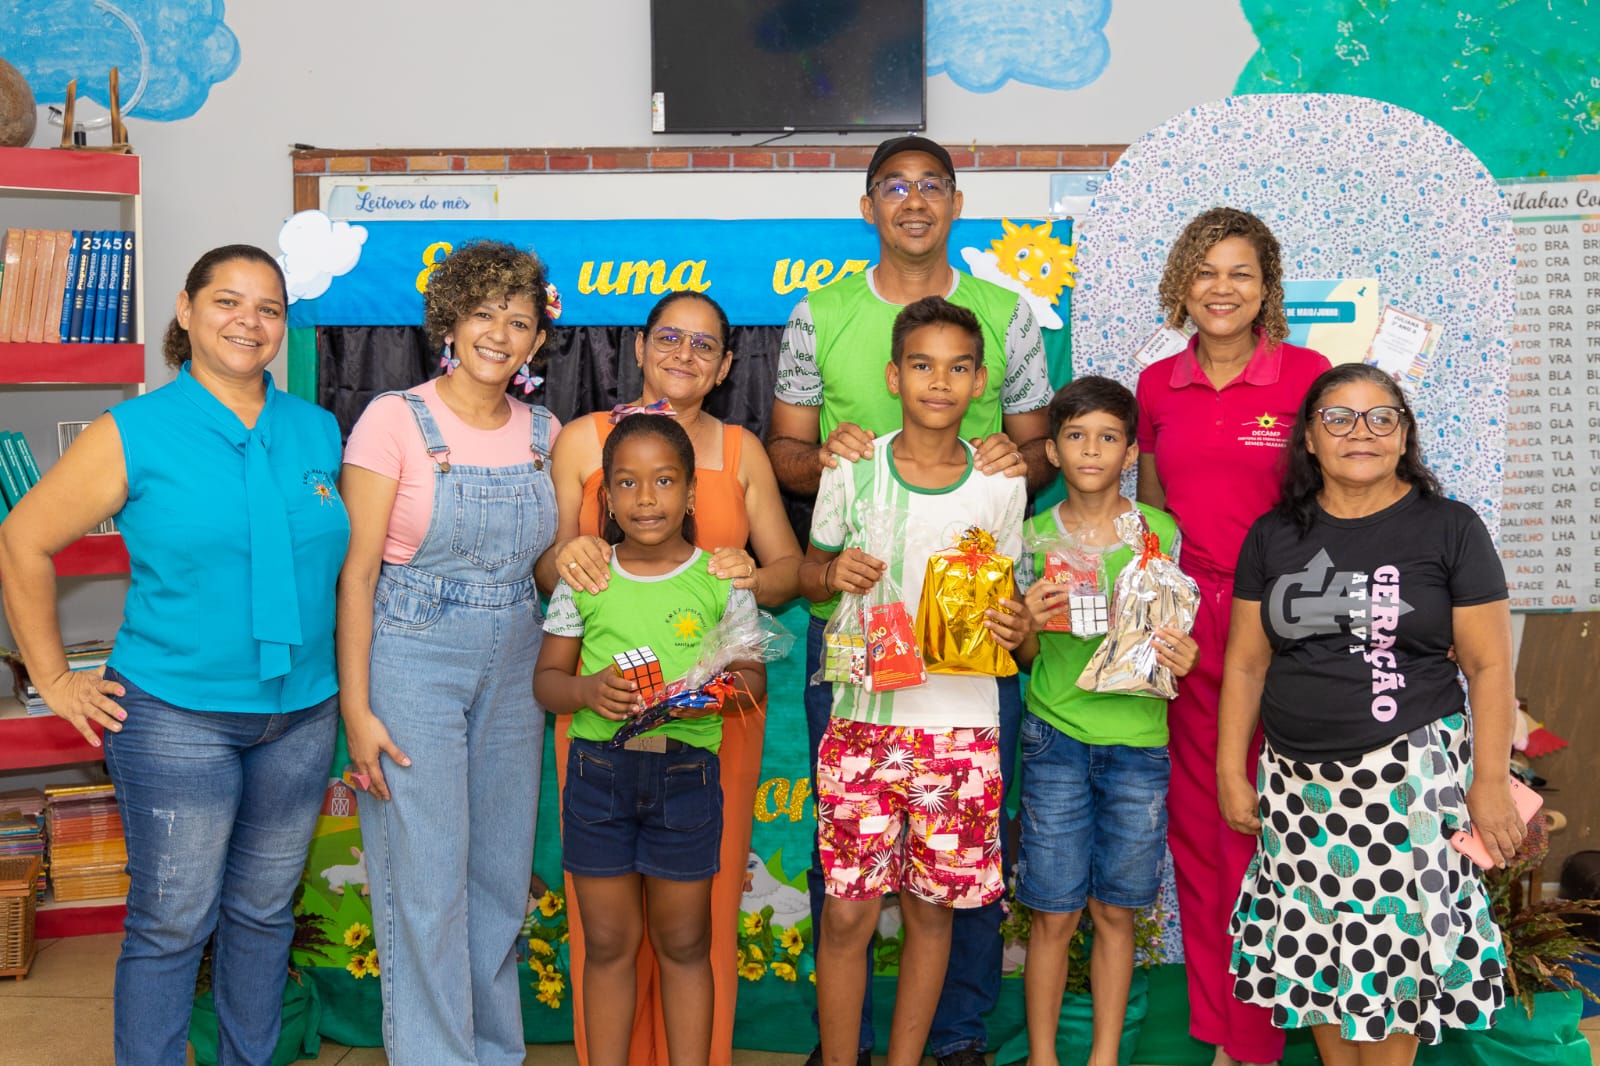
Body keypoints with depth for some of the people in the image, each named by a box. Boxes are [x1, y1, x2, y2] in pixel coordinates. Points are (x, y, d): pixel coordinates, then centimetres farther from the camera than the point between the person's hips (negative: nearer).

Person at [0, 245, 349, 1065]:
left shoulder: (318, 432, 6)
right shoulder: (133, 435, -6)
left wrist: (357, 700, 9)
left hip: (300, 714, 4)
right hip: (175, 716, -4)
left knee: (264, 911, 16)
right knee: (172, 923, 4)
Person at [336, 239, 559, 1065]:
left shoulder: (541, 432, 7)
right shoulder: (395, 419, -8)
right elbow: (357, 571, -9)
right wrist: (357, 709, -13)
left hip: (512, 668, 5)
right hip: (412, 662, -5)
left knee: (502, 876, 12)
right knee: (426, 882, -2)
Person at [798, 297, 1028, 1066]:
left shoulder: (1000, 486, 2)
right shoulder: (852, 471, -1)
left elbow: (1005, 597, 12)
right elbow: (808, 570, 10)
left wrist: (1015, 627, -10)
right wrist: (833, 573, -12)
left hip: (961, 723, 1)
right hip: (863, 719, -1)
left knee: (933, 909, 9)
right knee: (848, 912, 1)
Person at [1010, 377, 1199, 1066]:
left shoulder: (1159, 531, 1)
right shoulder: (1035, 536, 2)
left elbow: (1172, 632, 7)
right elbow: (1025, 659, 5)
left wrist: (1180, 656, -15)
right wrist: (1030, 623, -16)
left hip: (1137, 736, 0)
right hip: (1056, 735, 0)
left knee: (1114, 910, 10)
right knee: (1054, 914, 4)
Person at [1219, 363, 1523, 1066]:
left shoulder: (1449, 528, -1)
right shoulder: (1273, 536, 7)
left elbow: (1488, 666, -3)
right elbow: (1245, 663, 8)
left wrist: (1490, 783, -7)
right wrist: (1231, 772, 5)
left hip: (1411, 777, -3)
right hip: (1298, 777, 3)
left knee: (1394, 940, 2)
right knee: (1318, 944, 9)